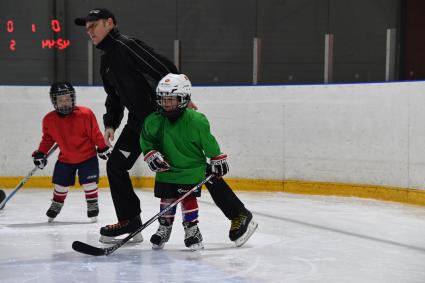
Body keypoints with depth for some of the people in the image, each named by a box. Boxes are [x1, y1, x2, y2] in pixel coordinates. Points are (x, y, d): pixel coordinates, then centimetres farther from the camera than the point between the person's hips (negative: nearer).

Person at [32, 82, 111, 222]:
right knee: (61, 183, 8)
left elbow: (95, 133, -11)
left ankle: (92, 205, 13)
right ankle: (56, 205, 30)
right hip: (65, 158, 3)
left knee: (89, 183, -7)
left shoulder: (85, 114, -21)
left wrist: (103, 148, -6)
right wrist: (40, 153, 3)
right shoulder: (49, 119, -11)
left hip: (87, 156, -3)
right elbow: (47, 138, 5)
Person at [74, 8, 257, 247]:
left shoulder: (126, 46, -15)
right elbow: (115, 96, 22)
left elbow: (164, 68, -24)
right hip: (139, 121, 9)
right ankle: (129, 220, 16)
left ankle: (239, 214, -3)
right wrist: (111, 124, 9)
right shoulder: (107, 61, 15)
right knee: (115, 166, 5)